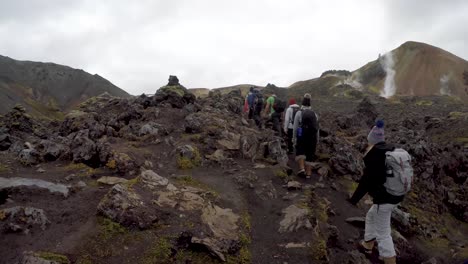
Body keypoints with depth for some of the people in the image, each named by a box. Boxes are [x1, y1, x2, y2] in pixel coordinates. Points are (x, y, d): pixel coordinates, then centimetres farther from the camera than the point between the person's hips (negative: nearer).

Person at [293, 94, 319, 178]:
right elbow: (317, 128, 7)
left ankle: (302, 168, -3)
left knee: (300, 152, 15)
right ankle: (308, 173, 11)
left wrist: (294, 138, 4)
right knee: (310, 154, 12)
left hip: (302, 136, -3)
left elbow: (295, 127, -6)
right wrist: (317, 140, 14)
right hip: (312, 137, 3)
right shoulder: (314, 114, 6)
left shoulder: (299, 113, -4)